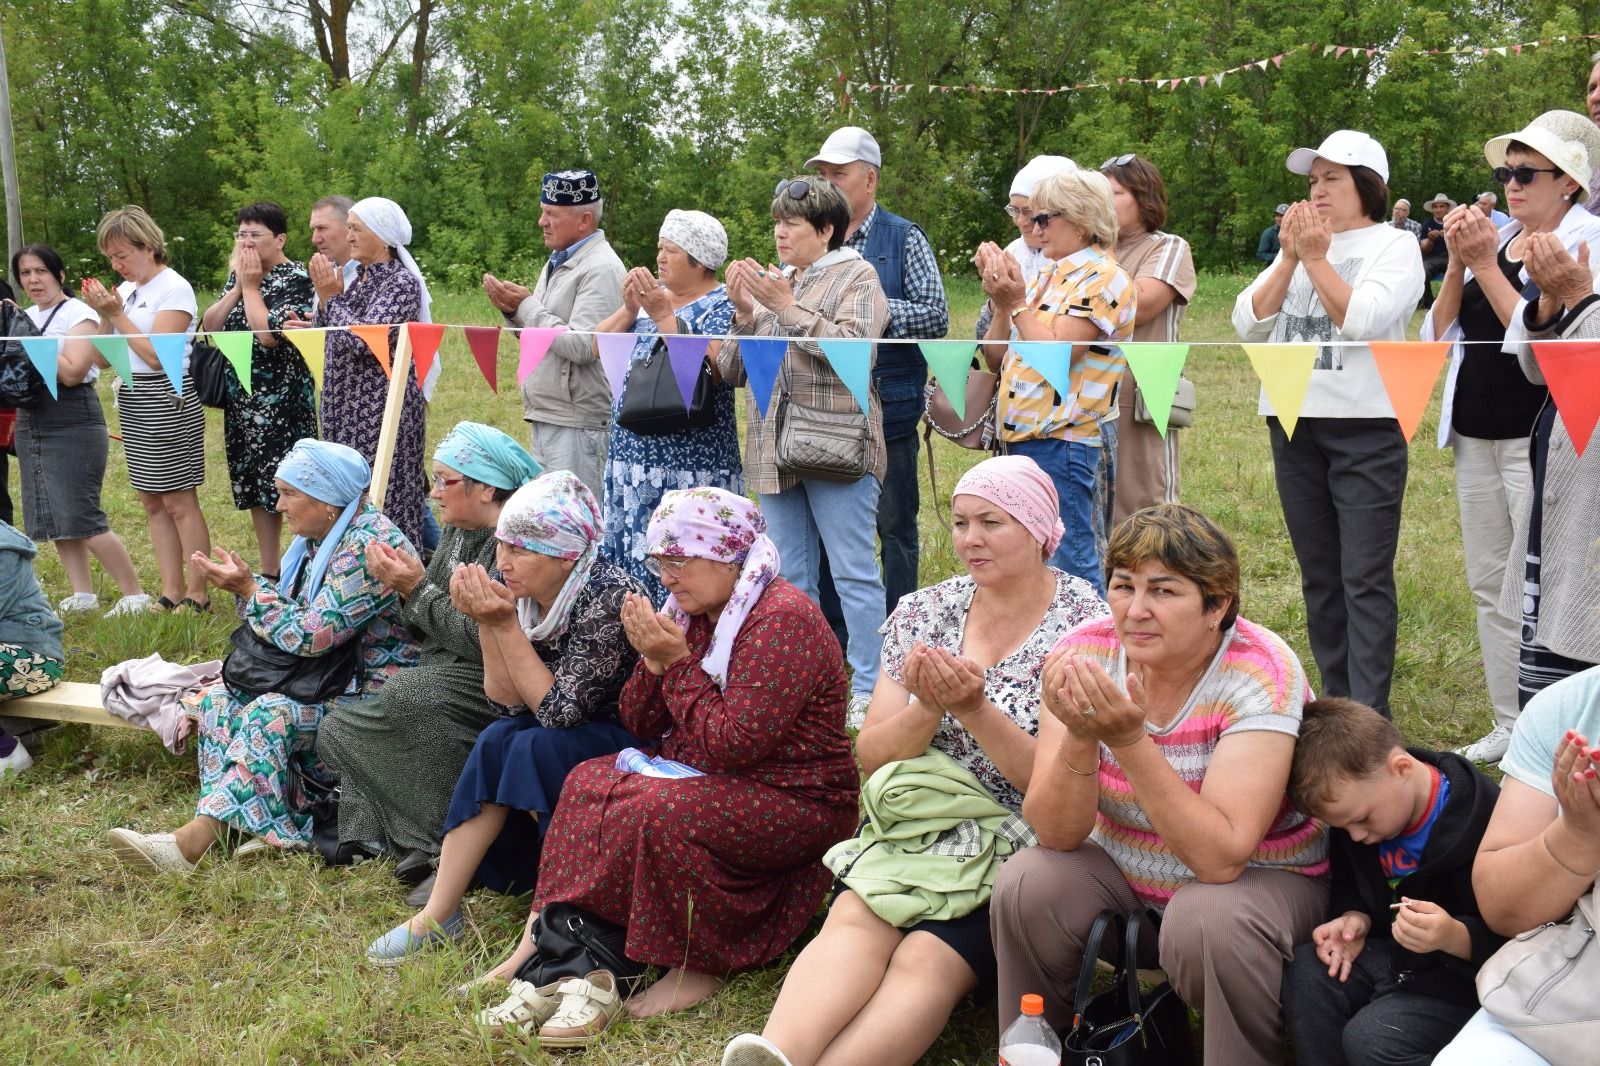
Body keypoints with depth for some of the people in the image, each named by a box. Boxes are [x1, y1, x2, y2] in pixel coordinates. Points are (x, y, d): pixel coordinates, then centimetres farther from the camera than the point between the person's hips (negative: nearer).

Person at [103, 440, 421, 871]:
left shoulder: (369, 546, -22)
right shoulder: (317, 538, 10)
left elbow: (311, 637, -24)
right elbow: (297, 620, 14)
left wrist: (250, 589, -13)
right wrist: (245, 586, -3)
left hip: (373, 693, -10)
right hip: (327, 678, 10)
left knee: (271, 715, -29)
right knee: (221, 697, -6)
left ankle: (196, 839, -30)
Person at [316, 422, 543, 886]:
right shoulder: (458, 532, 10)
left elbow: (482, 641, -24)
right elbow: (430, 631, 14)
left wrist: (419, 589, -16)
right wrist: (403, 584, -5)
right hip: (439, 683, 10)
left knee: (406, 691, -33)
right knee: (337, 732, -1)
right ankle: (420, 842, -7)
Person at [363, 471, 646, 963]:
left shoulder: (609, 596, -24)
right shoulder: (524, 595, -5)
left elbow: (559, 711, -25)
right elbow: (508, 705, -5)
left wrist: (506, 625, -26)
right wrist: (488, 623, -17)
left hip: (632, 744, -6)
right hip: (564, 741, 6)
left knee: (533, 749, -27)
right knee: (496, 743, -19)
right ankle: (437, 916, -13)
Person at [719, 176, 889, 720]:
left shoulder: (856, 277, 0)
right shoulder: (771, 281, 18)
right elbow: (731, 371, 13)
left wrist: (786, 308, -17)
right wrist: (744, 315, -4)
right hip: (776, 451, 7)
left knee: (854, 573, -5)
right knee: (791, 577, 12)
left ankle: (866, 691, 0)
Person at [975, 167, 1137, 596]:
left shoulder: (1103, 280, -9)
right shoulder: (1048, 279, 18)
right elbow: (995, 357, 14)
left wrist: (1016, 304, -14)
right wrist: (1001, 300, 1)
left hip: (1060, 442, -9)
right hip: (1023, 438, 9)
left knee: (1067, 565, -7)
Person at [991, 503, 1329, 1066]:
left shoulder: (1260, 675, -23)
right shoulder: (1084, 654, -13)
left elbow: (1222, 858, -31)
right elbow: (1058, 835, -16)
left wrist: (1129, 740, -40)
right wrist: (1080, 737, -35)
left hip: (1260, 876, -4)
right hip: (1123, 871, 4)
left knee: (1207, 920, -34)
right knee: (1026, 885, -21)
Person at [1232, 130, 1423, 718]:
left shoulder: (1395, 245, -1)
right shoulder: (1300, 245, 15)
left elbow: (1360, 321, -18)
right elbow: (1249, 323, 3)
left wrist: (1317, 258, -12)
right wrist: (1290, 259, -6)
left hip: (1365, 426, -6)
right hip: (1293, 423, 6)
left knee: (1365, 578, -8)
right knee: (1319, 575, 12)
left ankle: (1369, 716, -6)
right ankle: (1336, 699, 22)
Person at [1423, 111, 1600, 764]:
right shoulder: (1496, 237, 11)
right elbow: (1438, 335, 9)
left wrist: (1485, 264, -13)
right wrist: (1458, 263, -5)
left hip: (1539, 437, -7)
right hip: (1476, 434, 7)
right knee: (1490, 587, 12)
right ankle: (1508, 726, 23)